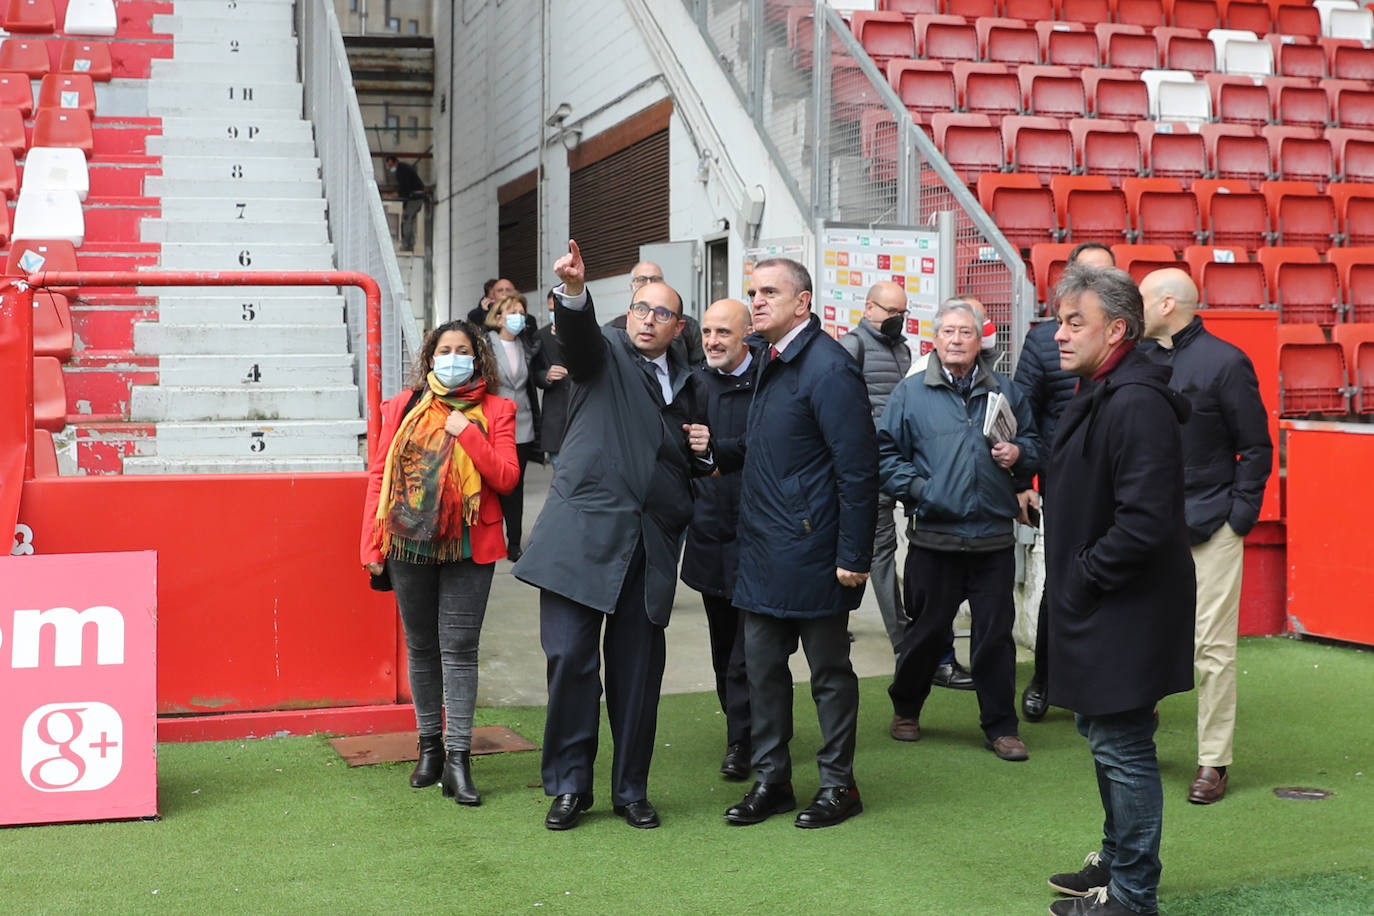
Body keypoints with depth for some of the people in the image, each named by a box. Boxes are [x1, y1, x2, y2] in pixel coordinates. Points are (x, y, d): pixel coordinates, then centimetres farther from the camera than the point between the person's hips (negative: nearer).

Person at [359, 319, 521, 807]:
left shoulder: (495, 411, 3)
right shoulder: (404, 407, 8)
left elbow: (507, 478, -6)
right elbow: (379, 474, 7)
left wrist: (467, 433, -15)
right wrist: (372, 545, 1)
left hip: (467, 546, -2)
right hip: (409, 543, 2)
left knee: (459, 647, -5)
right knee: (420, 646, 11)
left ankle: (457, 759, -3)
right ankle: (430, 745, 24)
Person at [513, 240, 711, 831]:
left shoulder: (685, 385, 21)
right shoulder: (606, 354, 6)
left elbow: (693, 466, 32)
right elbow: (578, 336, -19)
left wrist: (703, 451, 8)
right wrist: (575, 290, -39)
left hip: (651, 545, 4)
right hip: (584, 532, -4)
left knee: (639, 668, 7)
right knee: (571, 658, -5)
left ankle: (631, 789, 19)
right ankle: (568, 786, 8)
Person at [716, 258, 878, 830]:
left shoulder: (828, 367, -15)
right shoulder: (772, 362, 13)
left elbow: (857, 467, -18)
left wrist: (854, 556, -19)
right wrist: (720, 453, 3)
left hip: (811, 553, -8)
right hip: (763, 548, 9)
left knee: (829, 671, 6)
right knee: (763, 667, 13)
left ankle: (838, 784, 19)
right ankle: (771, 781, 24)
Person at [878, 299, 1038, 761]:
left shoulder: (1004, 391, 10)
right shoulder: (911, 393, 3)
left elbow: (1034, 446, 17)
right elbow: (886, 452, 3)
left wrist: (1018, 454, -4)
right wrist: (914, 487, -10)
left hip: (994, 536, 2)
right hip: (933, 535, -1)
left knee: (995, 633, 5)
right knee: (926, 629, 9)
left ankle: (1000, 727, 16)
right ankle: (905, 710, 30)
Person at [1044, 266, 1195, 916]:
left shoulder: (1136, 404, -22)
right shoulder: (1094, 395, 12)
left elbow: (1143, 523, -28)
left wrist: (1082, 579, -17)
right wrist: (1071, 578, 12)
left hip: (1125, 613, -10)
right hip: (1095, 605, 10)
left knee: (1122, 747, 0)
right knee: (1102, 733, 21)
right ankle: (1116, 861, 37)